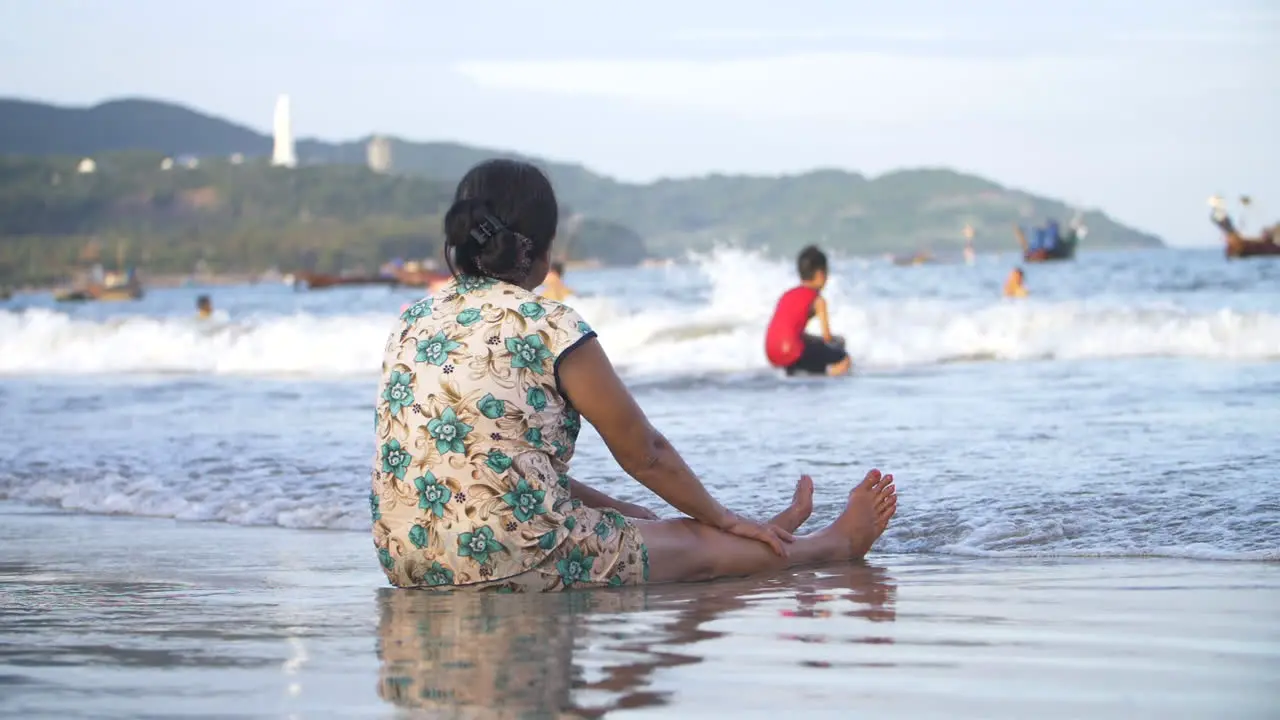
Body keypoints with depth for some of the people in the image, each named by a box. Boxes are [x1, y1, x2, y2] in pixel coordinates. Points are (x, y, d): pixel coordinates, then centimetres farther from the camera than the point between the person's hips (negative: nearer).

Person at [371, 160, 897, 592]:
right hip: (512, 563, -8)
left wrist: (613, 508, 29)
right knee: (701, 545, 16)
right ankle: (837, 544, 37)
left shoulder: (413, 321, 10)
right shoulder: (549, 326, -11)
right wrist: (722, 517, 18)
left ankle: (760, 535, 52)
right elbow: (644, 452, 0)